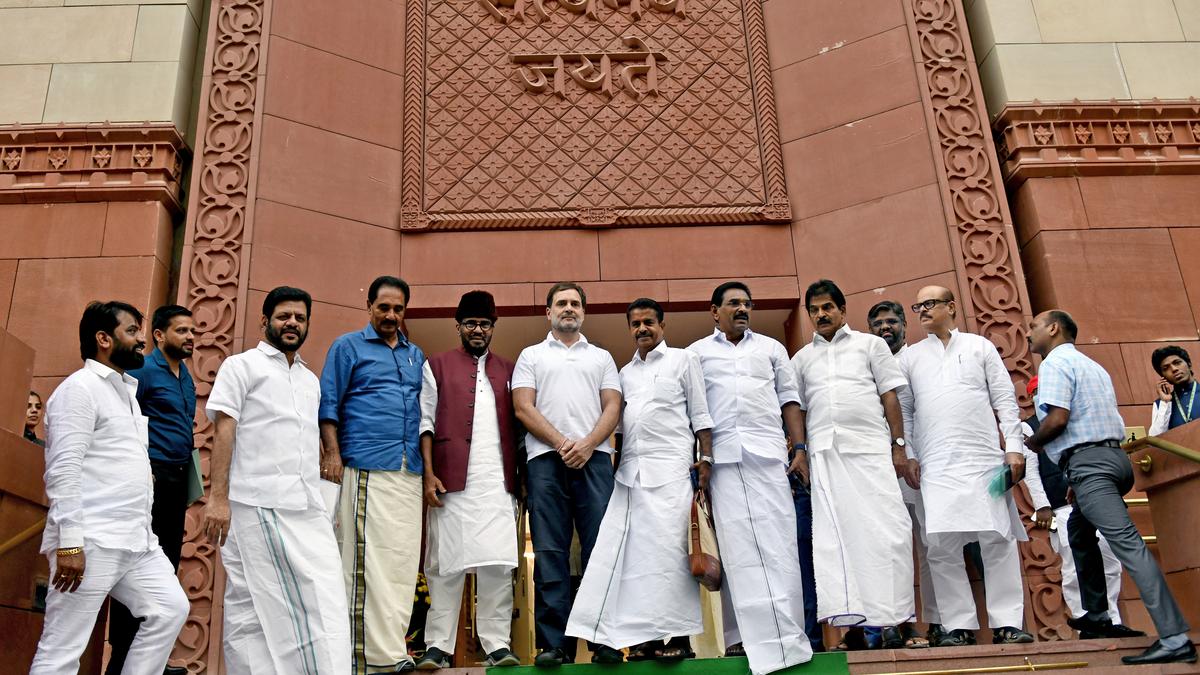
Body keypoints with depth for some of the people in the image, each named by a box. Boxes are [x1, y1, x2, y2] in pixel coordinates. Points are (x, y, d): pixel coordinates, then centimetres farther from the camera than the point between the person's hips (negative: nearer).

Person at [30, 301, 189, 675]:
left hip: (138, 539, 9)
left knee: (172, 609, 5)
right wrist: (69, 543, -22)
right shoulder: (79, 388, -7)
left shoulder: (125, 390, 20)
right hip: (91, 542, -9)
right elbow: (63, 469, -16)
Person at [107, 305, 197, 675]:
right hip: (152, 475, -8)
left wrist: (189, 473, 16)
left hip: (177, 478, 8)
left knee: (166, 565, 10)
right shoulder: (143, 370, -6)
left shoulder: (186, 377, 18)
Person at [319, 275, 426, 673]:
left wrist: (428, 463, 14)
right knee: (369, 557, -7)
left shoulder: (416, 355, 20)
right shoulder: (348, 347, 6)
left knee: (403, 557, 5)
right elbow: (328, 404, 0)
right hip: (367, 469, -5)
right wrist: (332, 453, -10)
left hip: (410, 472, 5)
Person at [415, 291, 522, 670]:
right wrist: (429, 473, -6)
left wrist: (524, 477, 5)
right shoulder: (437, 366, 12)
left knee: (498, 564, -2)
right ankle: (438, 646, 5)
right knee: (447, 564, 0)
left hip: (498, 482, 2)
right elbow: (426, 421, 5)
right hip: (452, 481, -2)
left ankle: (496, 644, 3)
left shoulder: (508, 371, 19)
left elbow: (517, 425, 16)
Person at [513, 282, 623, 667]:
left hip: (594, 458, 1)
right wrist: (562, 443, -8)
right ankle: (554, 643, -1)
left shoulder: (602, 357, 20)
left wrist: (587, 445, -9)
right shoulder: (532, 356, 17)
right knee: (550, 553, -3)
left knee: (600, 549, -4)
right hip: (545, 458, -1)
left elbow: (613, 408, 9)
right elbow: (523, 407, 4)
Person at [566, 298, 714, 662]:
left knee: (668, 546, -9)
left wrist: (706, 460, -5)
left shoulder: (683, 359, 9)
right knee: (633, 550, -2)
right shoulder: (625, 372, 21)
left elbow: (700, 414, 4)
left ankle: (680, 636, -5)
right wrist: (614, 464, 9)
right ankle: (644, 636, 1)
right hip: (630, 470, 5)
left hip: (670, 466, -4)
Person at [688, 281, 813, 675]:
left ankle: (786, 636, -3)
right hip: (723, 458, -1)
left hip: (769, 453, 1)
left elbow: (789, 400, 13)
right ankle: (742, 637, 0)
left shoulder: (771, 348, 19)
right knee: (735, 546, -3)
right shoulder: (697, 353, 14)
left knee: (778, 543, -4)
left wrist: (800, 448, 2)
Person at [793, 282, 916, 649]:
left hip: (871, 446, -2)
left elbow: (890, 396, 8)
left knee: (886, 528, -9)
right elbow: (797, 411, 17)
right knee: (835, 531, -6)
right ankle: (853, 618, -6)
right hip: (824, 451, 2)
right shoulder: (801, 359, 20)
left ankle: (890, 617, -3)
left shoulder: (870, 344, 14)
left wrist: (899, 446, -1)